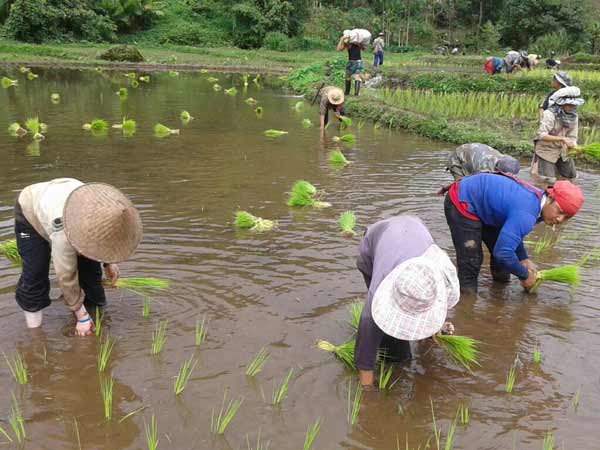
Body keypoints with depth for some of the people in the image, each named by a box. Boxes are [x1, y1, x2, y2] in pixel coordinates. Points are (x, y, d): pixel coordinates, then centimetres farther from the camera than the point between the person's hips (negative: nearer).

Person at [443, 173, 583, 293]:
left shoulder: (537, 198, -3)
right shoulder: (525, 215, -34)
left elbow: (512, 233, 13)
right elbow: (503, 253, -35)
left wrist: (523, 259, 5)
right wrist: (524, 275, -17)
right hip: (461, 203, -10)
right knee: (471, 261, -12)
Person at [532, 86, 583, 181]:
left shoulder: (573, 116, -3)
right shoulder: (549, 114, -23)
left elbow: (572, 137, 0)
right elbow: (542, 135, -32)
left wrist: (574, 147, -20)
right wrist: (562, 139, -36)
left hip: (563, 152, 7)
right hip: (547, 151, -7)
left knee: (570, 176, 16)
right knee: (547, 181, -7)